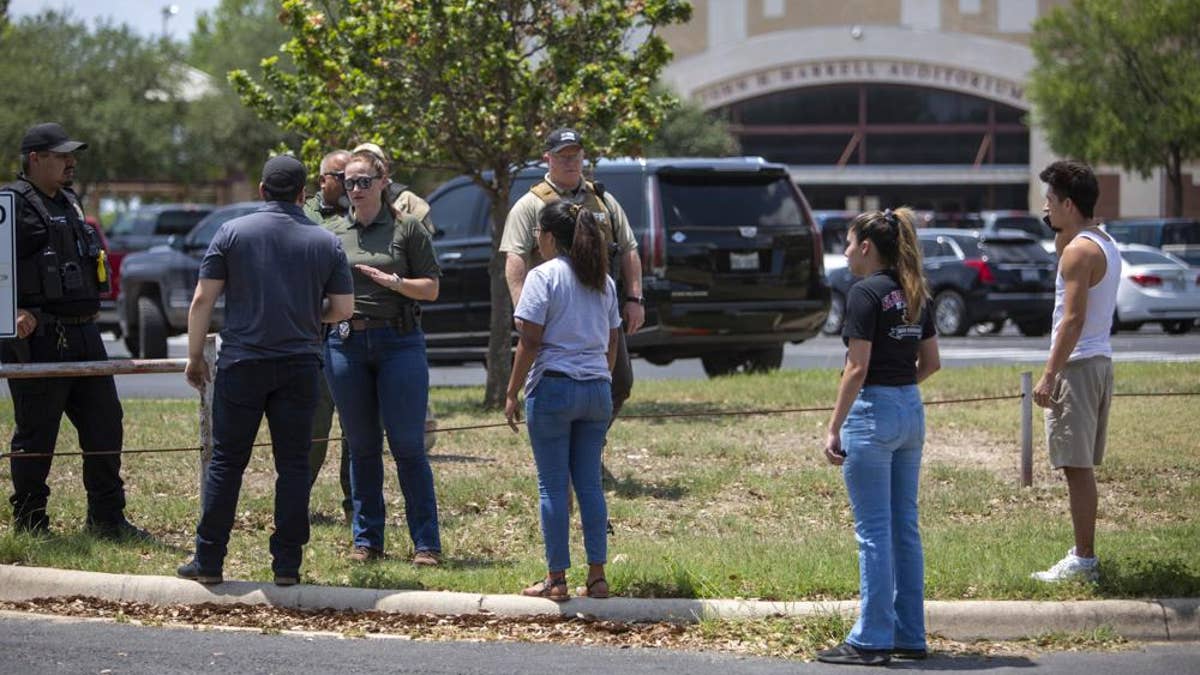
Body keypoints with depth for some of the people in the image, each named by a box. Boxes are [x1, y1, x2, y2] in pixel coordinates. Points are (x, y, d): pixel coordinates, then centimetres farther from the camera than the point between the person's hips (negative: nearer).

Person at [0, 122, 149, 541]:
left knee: (104, 424, 9)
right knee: (35, 434, -1)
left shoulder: (68, 202, 19)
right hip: (38, 338, -9)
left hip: (83, 334, 9)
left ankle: (106, 518, 15)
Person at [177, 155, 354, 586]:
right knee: (293, 464, 6)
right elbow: (343, 308, 4)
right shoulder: (326, 243, 4)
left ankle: (208, 561, 5)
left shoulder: (232, 233, -1)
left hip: (242, 363, -1)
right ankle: (287, 564, 4)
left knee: (226, 462, 4)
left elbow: (203, 300, -3)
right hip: (300, 366, 1)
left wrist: (195, 357, 5)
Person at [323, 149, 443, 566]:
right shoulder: (334, 235, 12)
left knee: (408, 446, -4)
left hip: (399, 341, -3)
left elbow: (431, 288, 1)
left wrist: (394, 282, -15)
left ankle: (427, 544, 0)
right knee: (362, 448, 7)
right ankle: (366, 540, 15)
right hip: (346, 343, 3)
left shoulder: (407, 229, 3)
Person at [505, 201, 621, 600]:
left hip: (554, 387, -6)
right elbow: (612, 342, 15)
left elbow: (530, 342, -12)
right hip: (597, 388, 6)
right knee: (590, 483, 10)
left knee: (553, 486, 0)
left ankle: (556, 579, 2)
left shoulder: (543, 276, -8)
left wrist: (512, 393, -6)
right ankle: (597, 576, 8)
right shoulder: (603, 282, 12)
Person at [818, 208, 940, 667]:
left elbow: (857, 369, -17)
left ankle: (872, 640, -1)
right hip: (911, 412, 8)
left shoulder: (865, 293, -13)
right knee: (905, 528, 12)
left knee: (875, 531, -4)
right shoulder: (914, 293, 11)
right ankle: (910, 636, 16)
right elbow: (931, 362, 14)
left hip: (873, 411, -8)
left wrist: (834, 429, -13)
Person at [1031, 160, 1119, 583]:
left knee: (1076, 466, -8)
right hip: (1100, 362, 10)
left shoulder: (1079, 251, -16)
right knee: (1082, 466, 16)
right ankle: (1084, 552, 22)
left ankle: (1083, 561, -8)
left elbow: (1073, 318, -22)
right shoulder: (1104, 245, 14)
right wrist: (1060, 233, 17)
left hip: (1077, 366, -10)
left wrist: (1049, 375, -21)